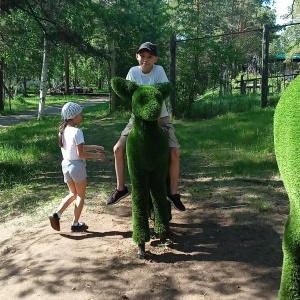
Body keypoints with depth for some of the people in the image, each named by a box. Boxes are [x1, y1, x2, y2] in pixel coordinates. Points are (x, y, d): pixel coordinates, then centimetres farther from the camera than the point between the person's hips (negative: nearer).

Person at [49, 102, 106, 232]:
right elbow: (81, 154, -20)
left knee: (73, 194, 22)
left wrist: (94, 147, 15)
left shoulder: (63, 131, 5)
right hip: (77, 166, -7)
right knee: (80, 196, 11)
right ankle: (75, 224, 18)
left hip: (66, 165, 7)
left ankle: (57, 214, 5)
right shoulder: (77, 131, -20)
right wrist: (97, 155, -9)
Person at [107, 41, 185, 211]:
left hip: (160, 119, -2)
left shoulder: (159, 70, -13)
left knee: (175, 153, -18)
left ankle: (173, 193, -1)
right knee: (118, 149, -9)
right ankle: (121, 188, 8)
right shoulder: (133, 71, -6)